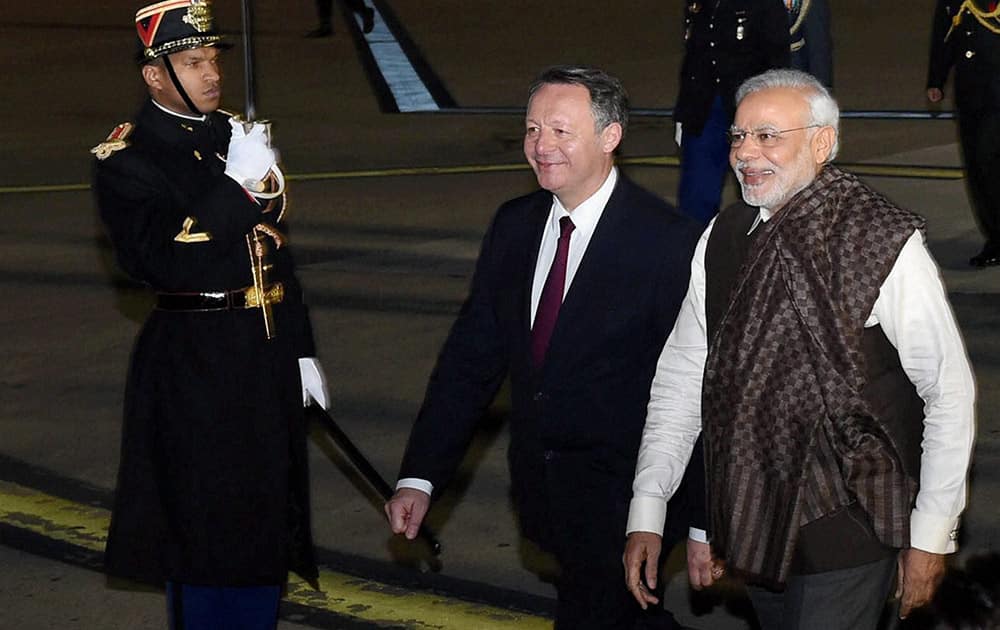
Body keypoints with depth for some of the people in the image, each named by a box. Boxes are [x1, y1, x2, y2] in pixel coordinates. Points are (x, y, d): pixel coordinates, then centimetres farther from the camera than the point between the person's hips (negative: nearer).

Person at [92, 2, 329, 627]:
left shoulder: (237, 136, 12)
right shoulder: (126, 159, -10)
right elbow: (162, 263, -22)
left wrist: (301, 351, 15)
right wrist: (236, 187, -25)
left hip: (268, 357, 7)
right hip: (193, 368, -7)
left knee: (267, 522, 14)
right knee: (203, 528, 0)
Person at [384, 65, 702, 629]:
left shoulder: (668, 240, -16)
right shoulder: (515, 225, 4)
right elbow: (472, 356, 6)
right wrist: (420, 476, 0)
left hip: (620, 496, -6)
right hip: (540, 492, 6)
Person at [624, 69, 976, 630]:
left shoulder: (887, 245, -14)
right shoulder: (724, 239, 2)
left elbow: (949, 393, -9)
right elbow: (682, 377, 7)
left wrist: (931, 536, -8)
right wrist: (647, 515, 2)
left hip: (846, 535, -5)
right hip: (753, 524, 5)